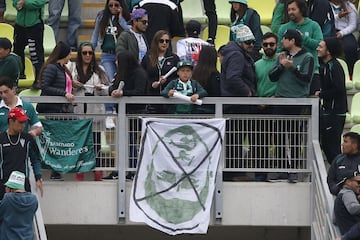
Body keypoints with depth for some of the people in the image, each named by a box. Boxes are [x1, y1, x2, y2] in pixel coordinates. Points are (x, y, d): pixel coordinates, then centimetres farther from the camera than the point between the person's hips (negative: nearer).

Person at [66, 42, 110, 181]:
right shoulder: (71, 67, 11)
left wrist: (101, 87, -8)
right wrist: (72, 84, -9)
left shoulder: (99, 70, 14)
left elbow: (108, 90, 12)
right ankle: (79, 171, 7)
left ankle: (97, 170, 4)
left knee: (95, 142, -2)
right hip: (77, 110, 0)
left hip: (94, 111, 1)